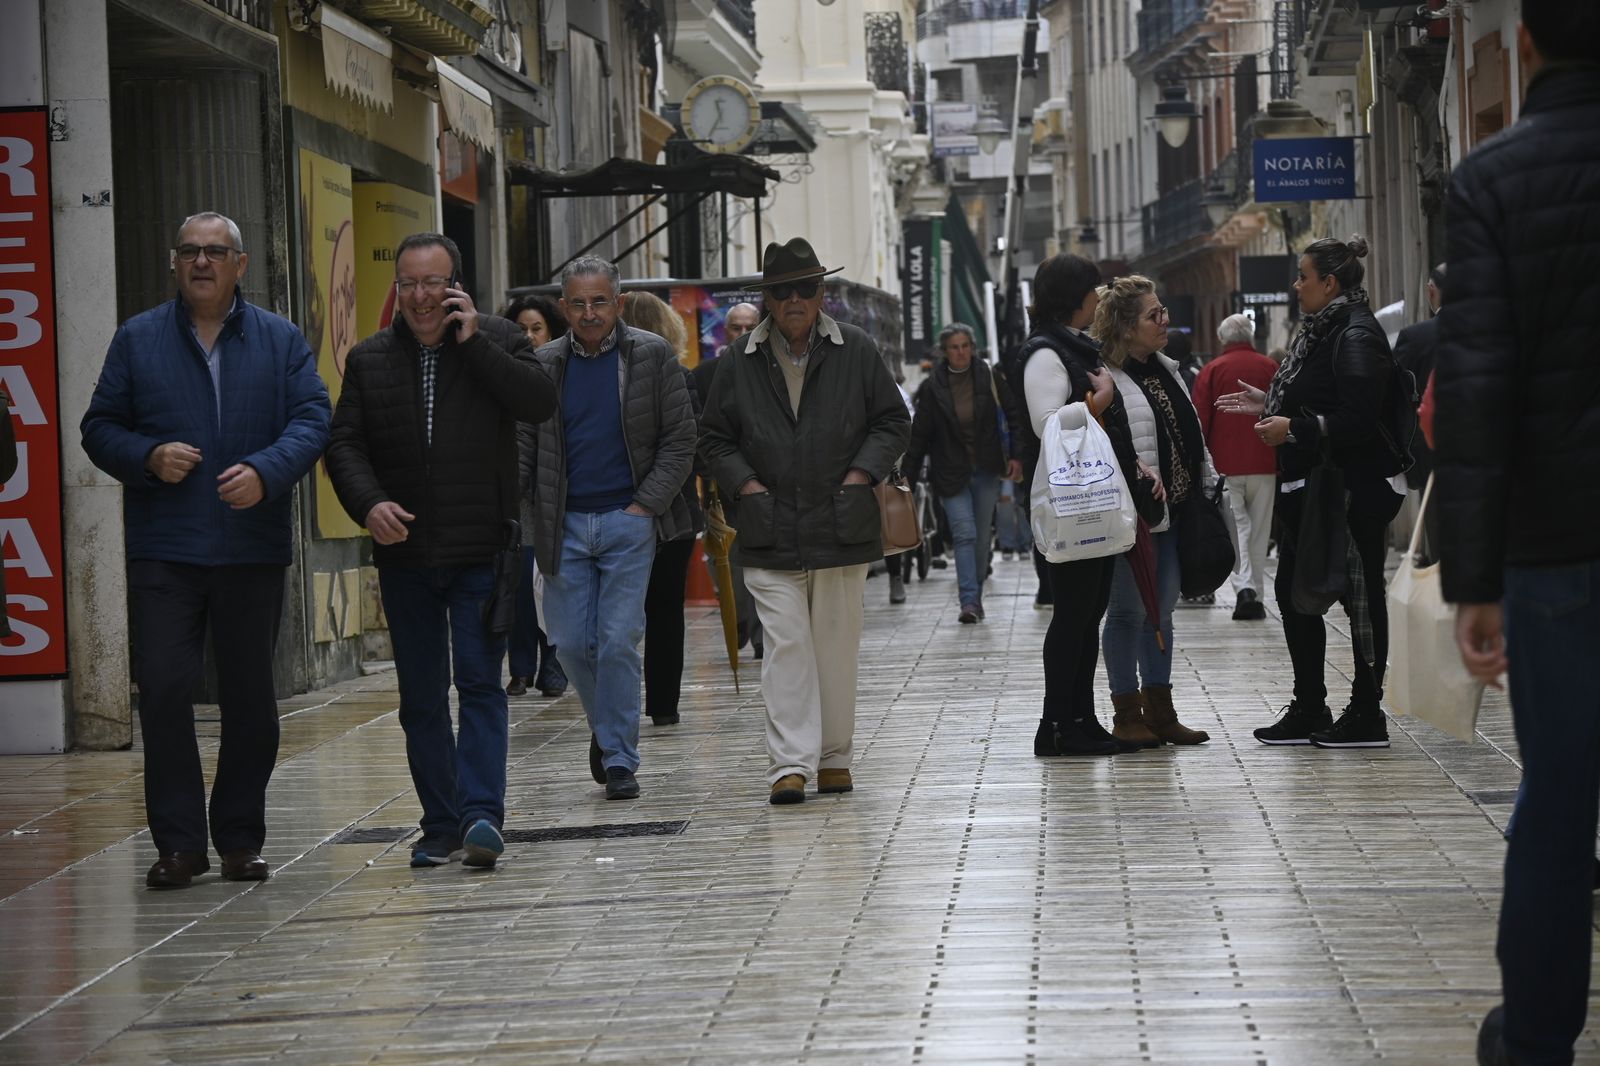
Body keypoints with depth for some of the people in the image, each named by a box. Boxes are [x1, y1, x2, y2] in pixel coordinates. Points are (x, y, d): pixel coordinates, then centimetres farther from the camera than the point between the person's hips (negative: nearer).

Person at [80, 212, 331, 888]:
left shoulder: (281, 341, 8)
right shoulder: (138, 340, 9)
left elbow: (312, 420, -2)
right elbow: (100, 427, 8)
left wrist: (265, 473, -20)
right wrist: (149, 458, -12)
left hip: (253, 548, 1)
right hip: (163, 552, -1)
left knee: (250, 697, 6)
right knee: (163, 689, -9)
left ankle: (240, 839, 16)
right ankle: (178, 842, -3)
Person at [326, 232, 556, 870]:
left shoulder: (496, 341, 3)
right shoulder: (369, 359, 9)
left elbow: (540, 403, -13)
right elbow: (345, 443, 3)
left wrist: (473, 341, -14)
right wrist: (369, 503, -16)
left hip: (481, 552, -3)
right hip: (403, 554, 3)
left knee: (480, 682, -9)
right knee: (421, 698, 7)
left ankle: (481, 813, -14)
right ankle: (442, 825, 13)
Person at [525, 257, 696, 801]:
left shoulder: (652, 356, 0)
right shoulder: (543, 365, 5)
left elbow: (680, 439, 0)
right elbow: (523, 444, 8)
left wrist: (648, 503, -8)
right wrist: (536, 519, -1)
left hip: (629, 519, -2)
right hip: (565, 524, 2)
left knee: (619, 642, -6)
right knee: (571, 641, 3)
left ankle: (619, 756, 1)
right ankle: (609, 727, 28)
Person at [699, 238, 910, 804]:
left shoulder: (856, 351, 4)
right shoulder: (742, 360, 5)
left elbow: (893, 422, 8)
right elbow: (714, 437, 11)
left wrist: (861, 474, -4)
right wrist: (745, 483, -3)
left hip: (841, 527, 1)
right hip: (770, 534, -1)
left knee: (836, 646, 7)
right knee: (785, 646, -7)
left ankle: (833, 756, 18)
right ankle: (790, 763, -10)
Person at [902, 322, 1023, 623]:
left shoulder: (989, 378, 0)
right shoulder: (932, 387, -3)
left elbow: (1013, 416, 4)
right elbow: (919, 434, 1)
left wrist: (1016, 456, -4)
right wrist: (909, 475, -2)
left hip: (986, 470, 2)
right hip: (951, 472, -2)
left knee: (982, 537, 6)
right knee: (964, 533, -13)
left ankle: (975, 599, 17)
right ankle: (969, 601, -17)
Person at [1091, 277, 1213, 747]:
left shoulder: (1167, 369, 15)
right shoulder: (1106, 378, -14)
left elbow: (1192, 436, 22)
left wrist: (1207, 486, 20)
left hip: (1173, 512, 9)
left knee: (1161, 611, 12)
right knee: (1129, 612, -1)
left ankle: (1160, 712, 19)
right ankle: (1127, 715, 6)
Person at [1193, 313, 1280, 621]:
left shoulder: (1212, 371, -1)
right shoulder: (1270, 368, 3)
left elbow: (1200, 421, -2)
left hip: (1226, 464, -1)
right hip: (1264, 464, 1)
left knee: (1236, 526, 2)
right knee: (1260, 529, 9)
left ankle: (1244, 587, -18)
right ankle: (1256, 596, 10)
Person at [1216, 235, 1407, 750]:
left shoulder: (1356, 337, -16)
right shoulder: (1321, 332, 14)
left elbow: (1359, 419, -24)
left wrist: (1295, 428, -22)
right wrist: (1267, 405, 19)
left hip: (1351, 492, -11)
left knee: (1360, 595, -2)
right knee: (1293, 590, 13)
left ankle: (1366, 716, 4)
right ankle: (1308, 711, 21)